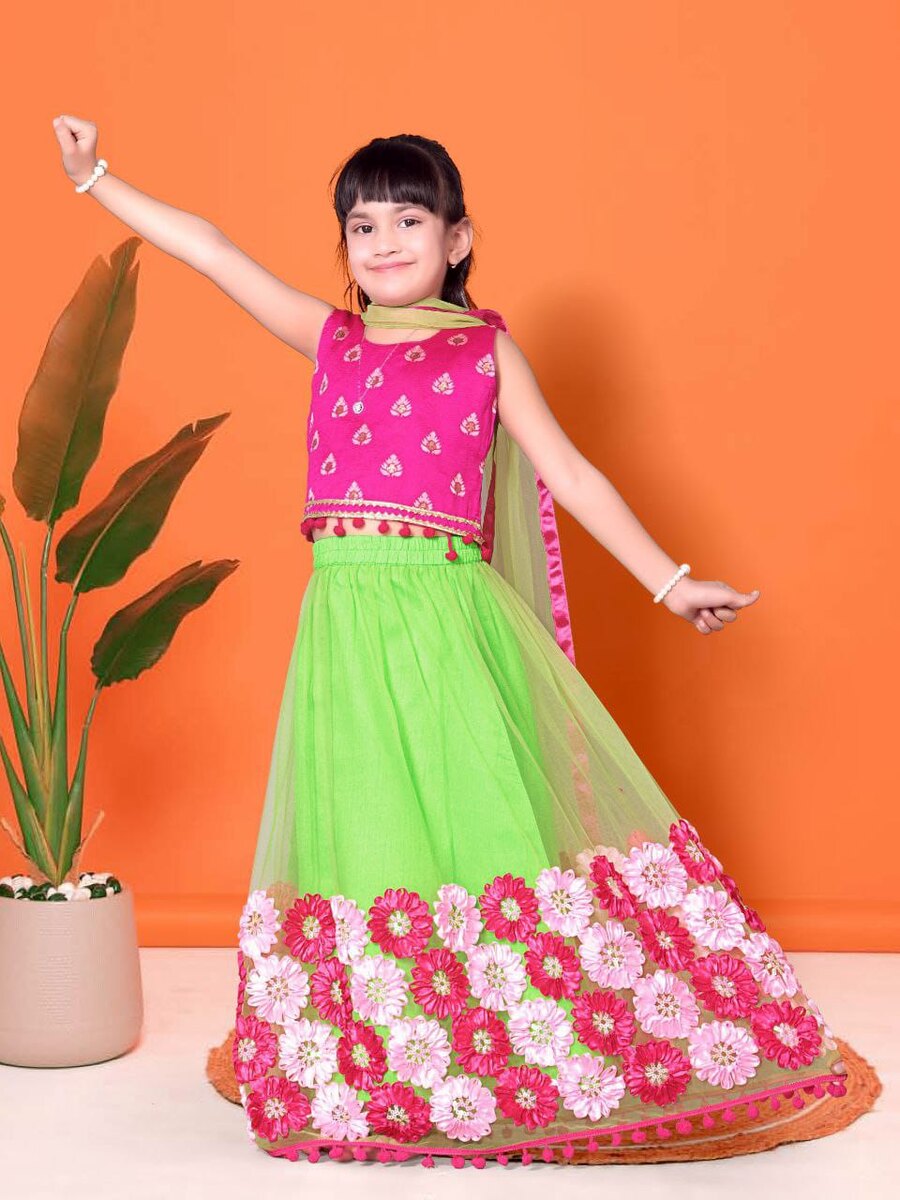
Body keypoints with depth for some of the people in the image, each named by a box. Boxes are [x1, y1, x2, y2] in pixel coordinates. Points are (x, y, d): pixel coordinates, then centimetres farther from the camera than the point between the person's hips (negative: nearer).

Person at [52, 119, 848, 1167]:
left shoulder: (486, 349, 7)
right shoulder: (329, 338, 13)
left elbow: (568, 474, 6)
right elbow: (211, 251, 15)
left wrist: (669, 582, 3)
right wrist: (94, 176, 16)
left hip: (450, 611, -2)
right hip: (346, 612, 3)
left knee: (479, 802, -5)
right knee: (362, 820, 4)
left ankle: (530, 1054, 9)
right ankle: (383, 1073, 16)